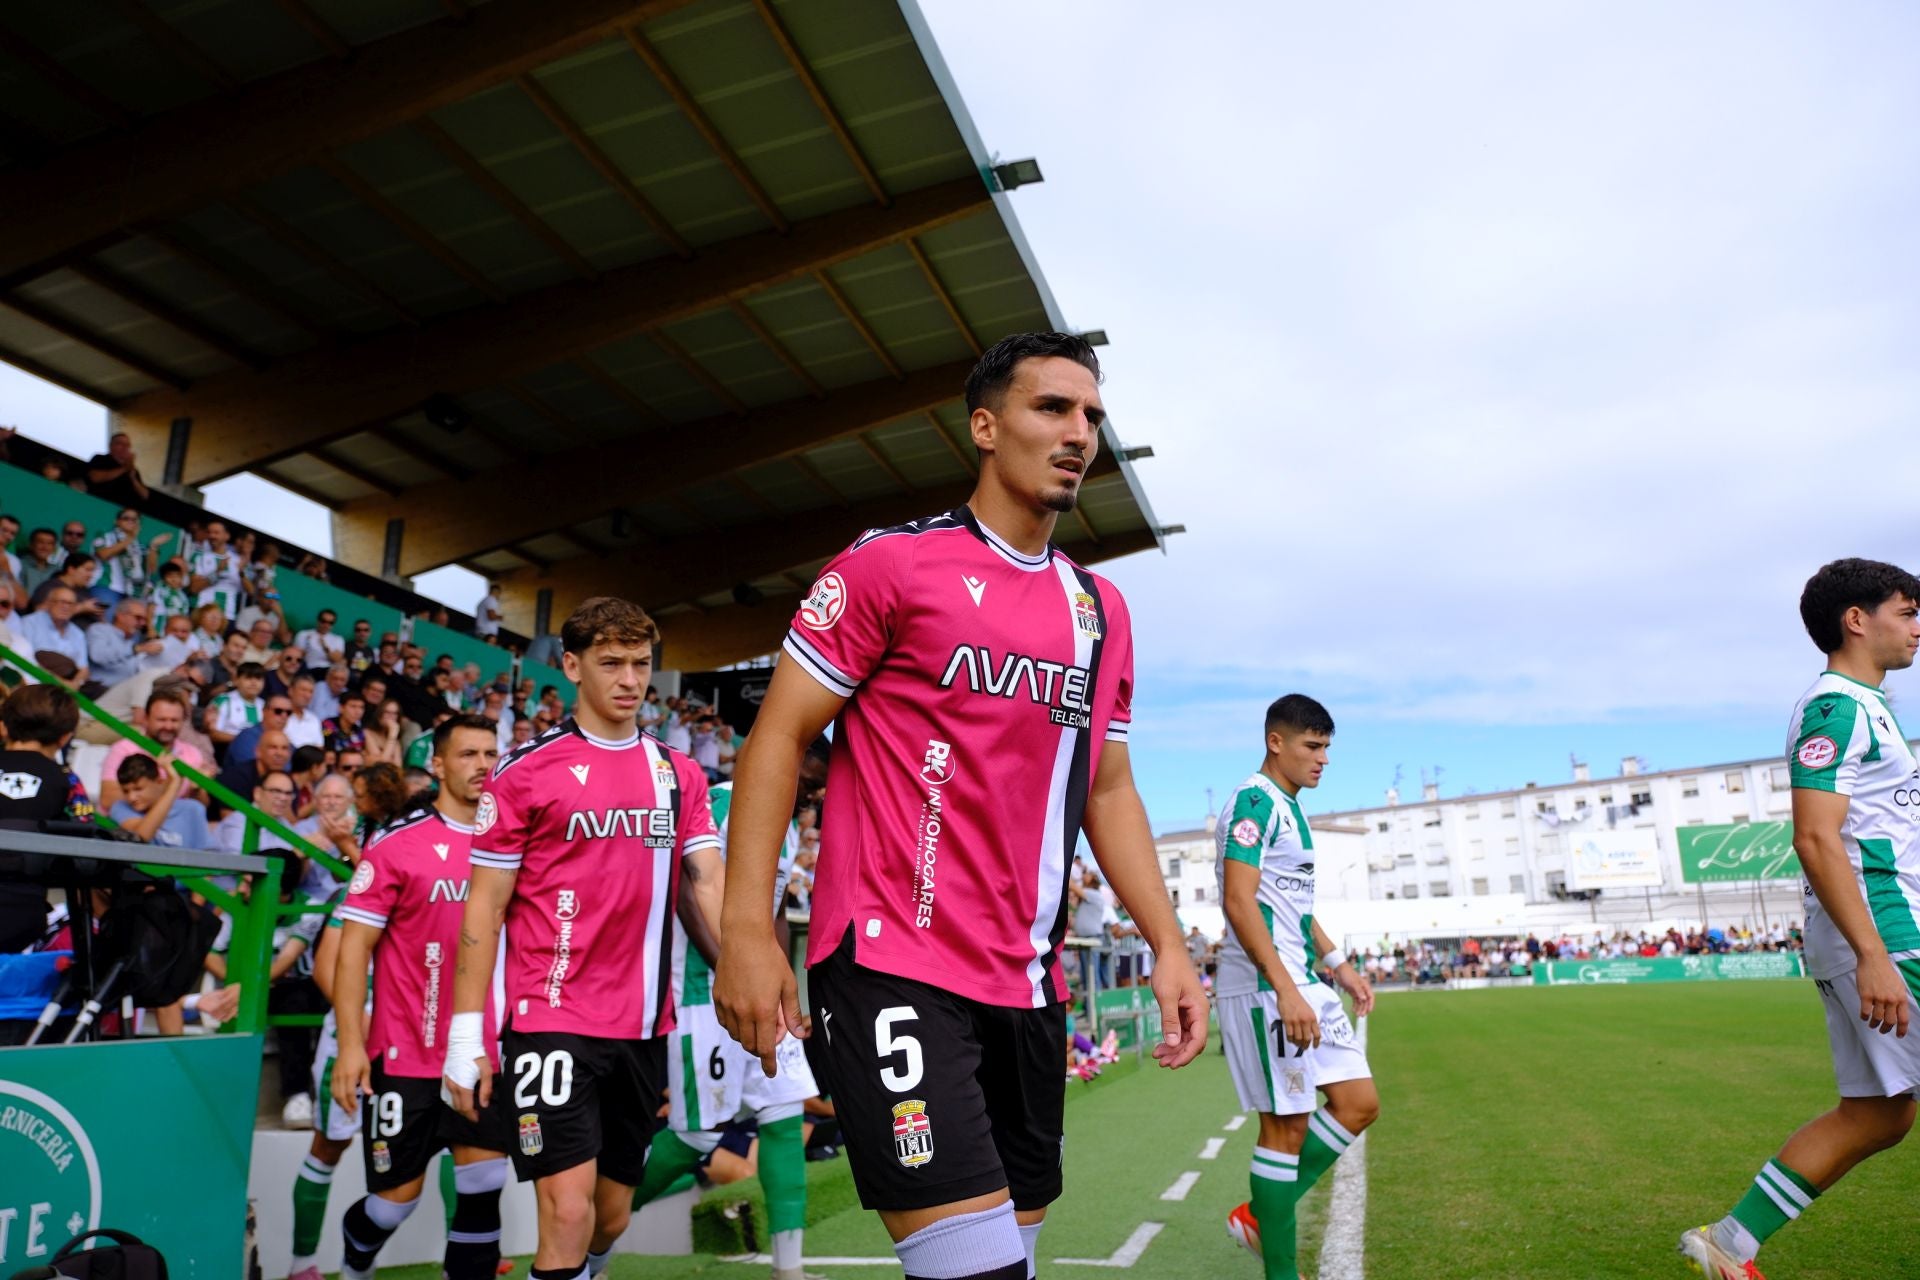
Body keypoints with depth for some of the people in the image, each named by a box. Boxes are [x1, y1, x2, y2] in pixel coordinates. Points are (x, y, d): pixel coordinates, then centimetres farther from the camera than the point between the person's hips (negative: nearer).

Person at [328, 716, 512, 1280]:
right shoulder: (396, 844, -7)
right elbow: (354, 947, -8)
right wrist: (350, 1043, -14)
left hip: (483, 1054, 3)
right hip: (404, 1055, -3)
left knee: (484, 1187, 1)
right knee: (397, 1197, 9)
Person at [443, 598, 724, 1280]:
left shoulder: (681, 775, 7)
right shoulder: (527, 771, -4)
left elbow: (708, 881, 2)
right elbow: (484, 907, -3)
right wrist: (466, 1035, -6)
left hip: (645, 1027, 5)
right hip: (552, 1022, -4)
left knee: (613, 1216, 16)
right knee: (569, 1213, -10)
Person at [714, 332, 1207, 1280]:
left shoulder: (1101, 610, 12)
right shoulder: (893, 563, -6)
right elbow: (779, 737, -6)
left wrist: (1167, 944, 9)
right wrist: (746, 931, -13)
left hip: (1027, 983, 7)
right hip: (891, 964, -6)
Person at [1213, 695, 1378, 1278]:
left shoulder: (1291, 809, 17)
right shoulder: (1254, 801, -13)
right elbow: (1239, 902, -22)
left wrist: (1337, 964, 21)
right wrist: (1285, 991, -25)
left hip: (1304, 986, 10)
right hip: (1265, 988, -10)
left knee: (1359, 1102, 11)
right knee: (1286, 1123, -3)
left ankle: (1260, 1218, 19)